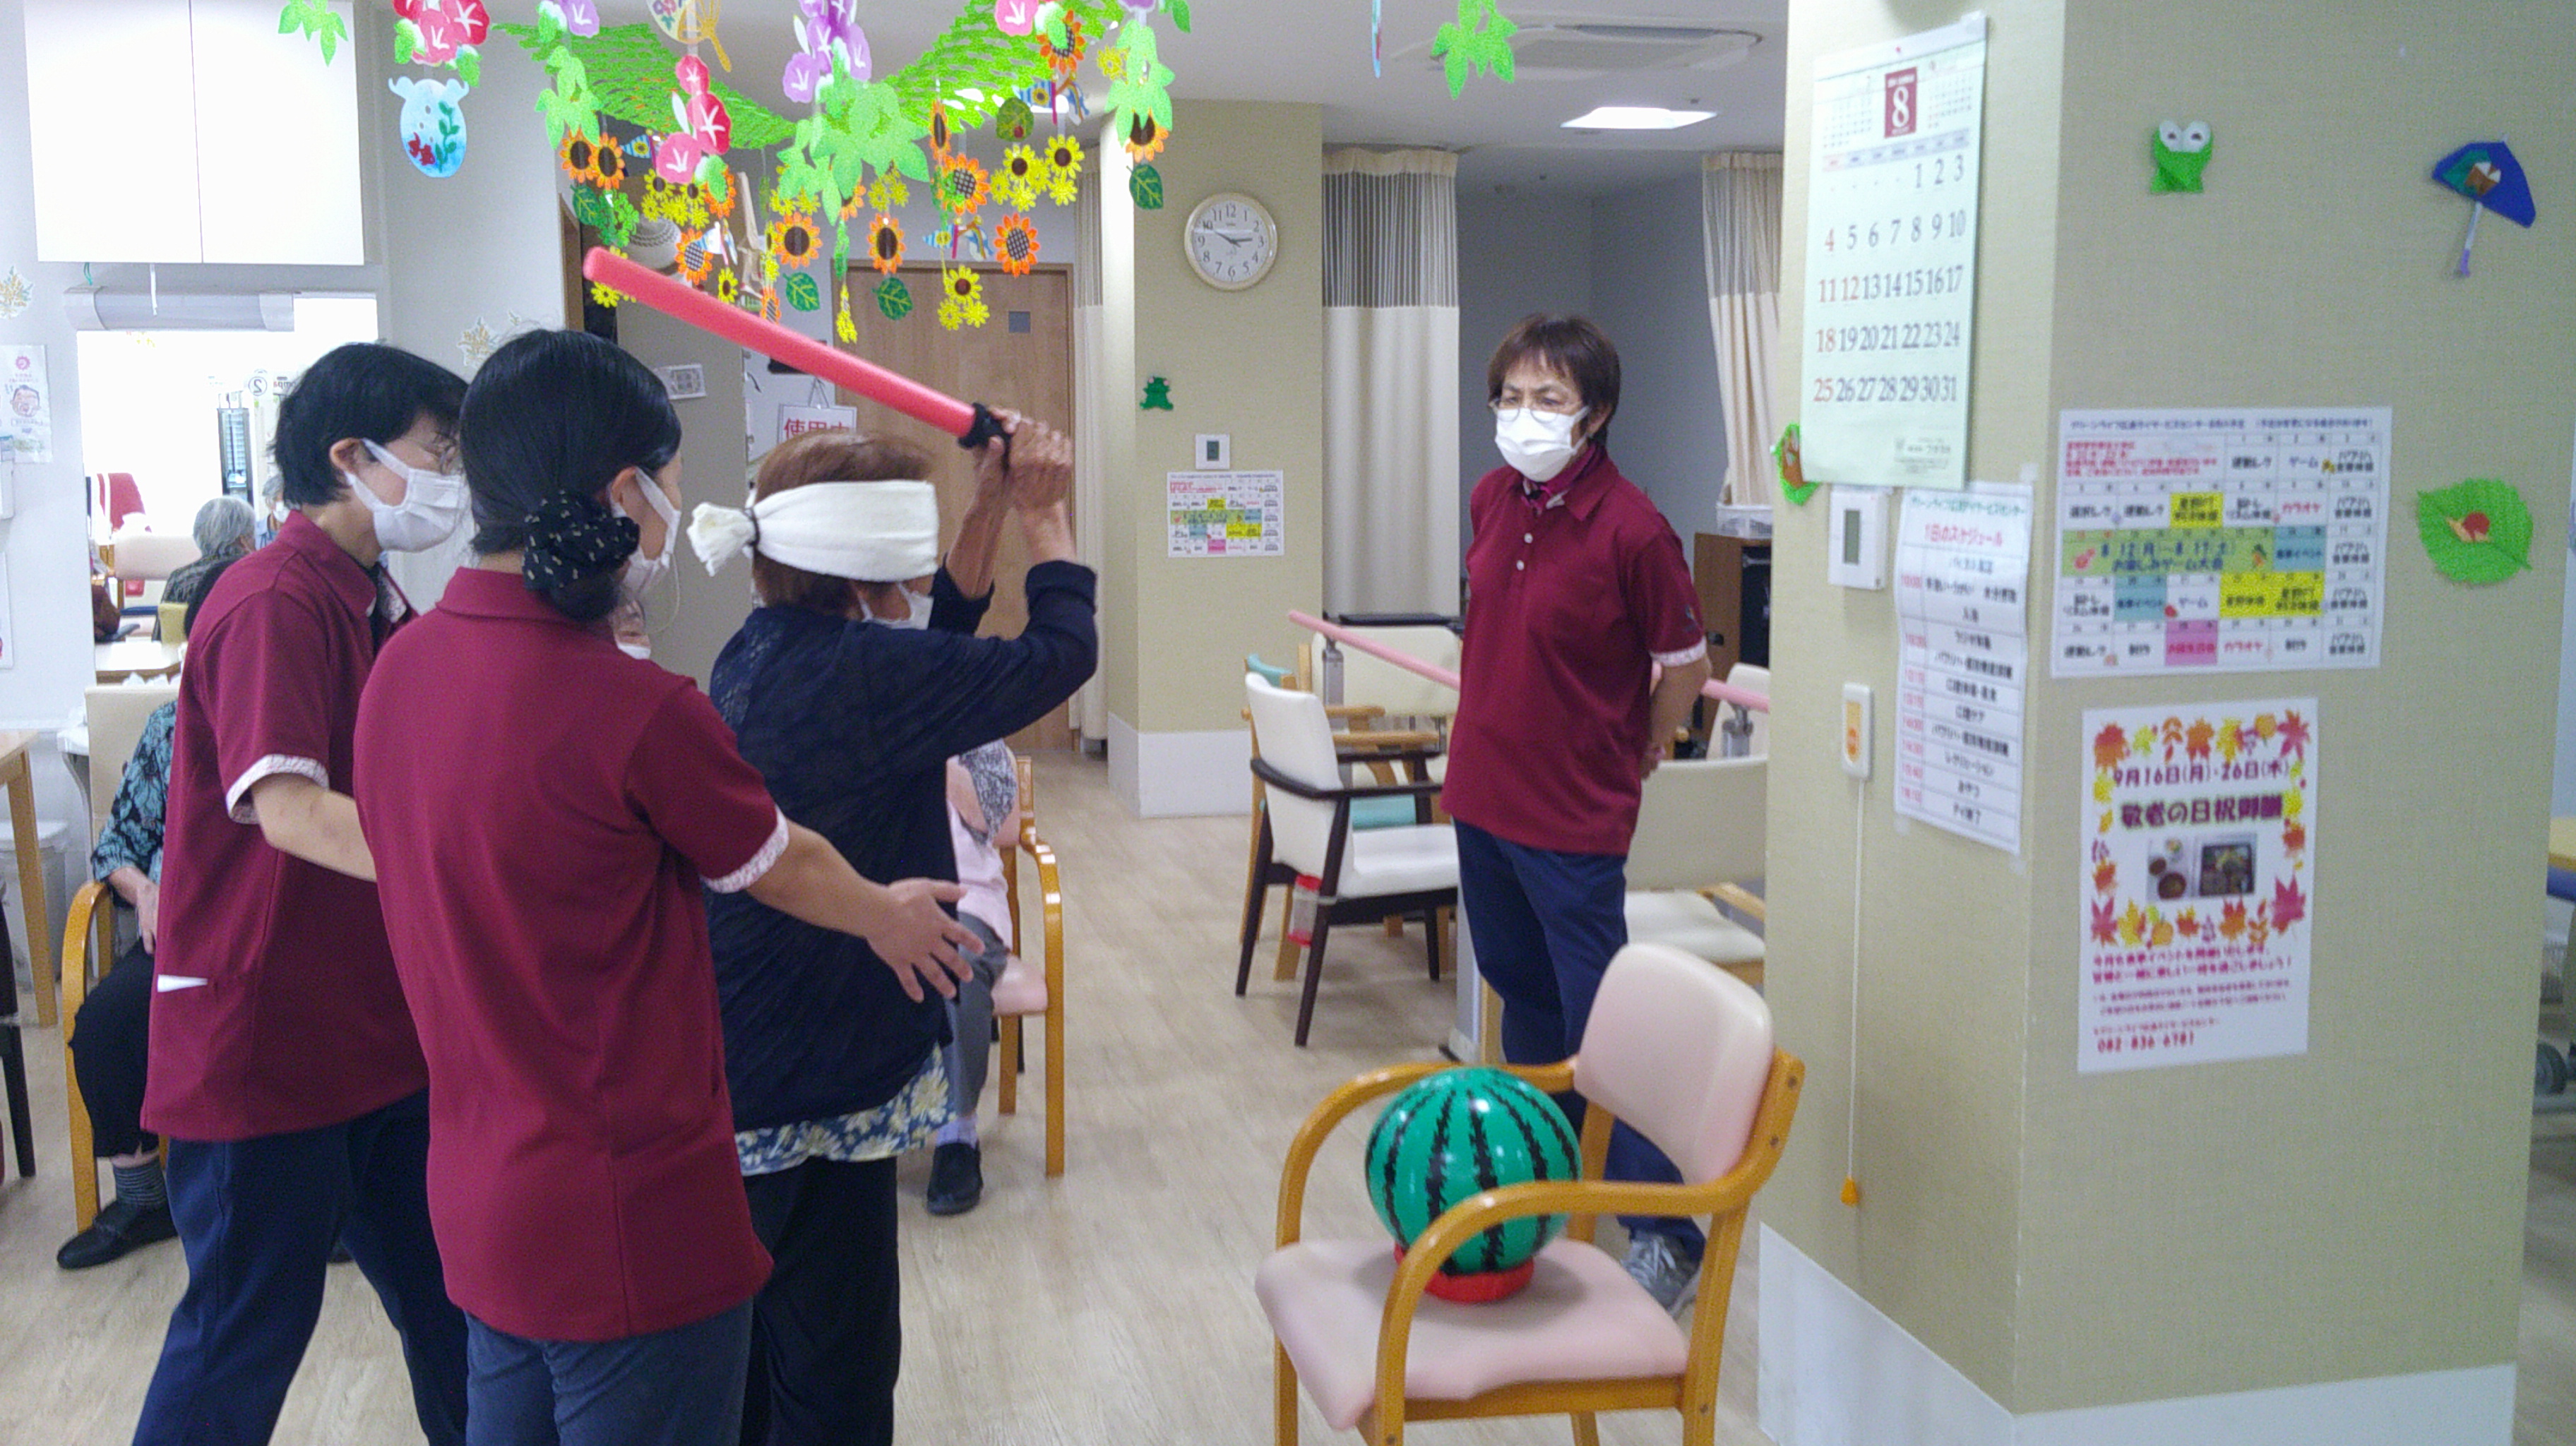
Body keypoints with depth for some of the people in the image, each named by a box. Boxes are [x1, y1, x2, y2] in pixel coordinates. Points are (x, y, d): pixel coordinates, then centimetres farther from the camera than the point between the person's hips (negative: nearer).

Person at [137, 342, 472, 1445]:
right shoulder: (275, 602, -19)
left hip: (375, 1029, 9)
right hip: (264, 1039, -9)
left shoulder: (373, 602, 11)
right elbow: (288, 808, -31)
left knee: (450, 1307, 16)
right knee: (248, 1327, 6)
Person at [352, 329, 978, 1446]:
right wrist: (888, 917, 16)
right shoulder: (634, 709, -25)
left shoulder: (401, 665, -2)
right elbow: (782, 867, -6)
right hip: (629, 1226, -7)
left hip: (475, 1199, 8)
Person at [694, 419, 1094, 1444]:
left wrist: (993, 510, 6)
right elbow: (1059, 654, -17)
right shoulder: (860, 672, -24)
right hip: (816, 1080, -9)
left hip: (730, 1072, 10)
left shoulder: (766, 649, 3)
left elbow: (933, 634, 16)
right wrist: (1042, 515, -3)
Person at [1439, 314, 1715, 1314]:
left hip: (1574, 821, -7)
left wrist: (1627, 757, 3)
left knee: (1600, 1024, -3)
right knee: (1523, 998, 21)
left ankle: (1666, 1238, 8)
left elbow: (1687, 668, -7)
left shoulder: (1631, 530, -18)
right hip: (1482, 797, 7)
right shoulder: (1492, 501, 3)